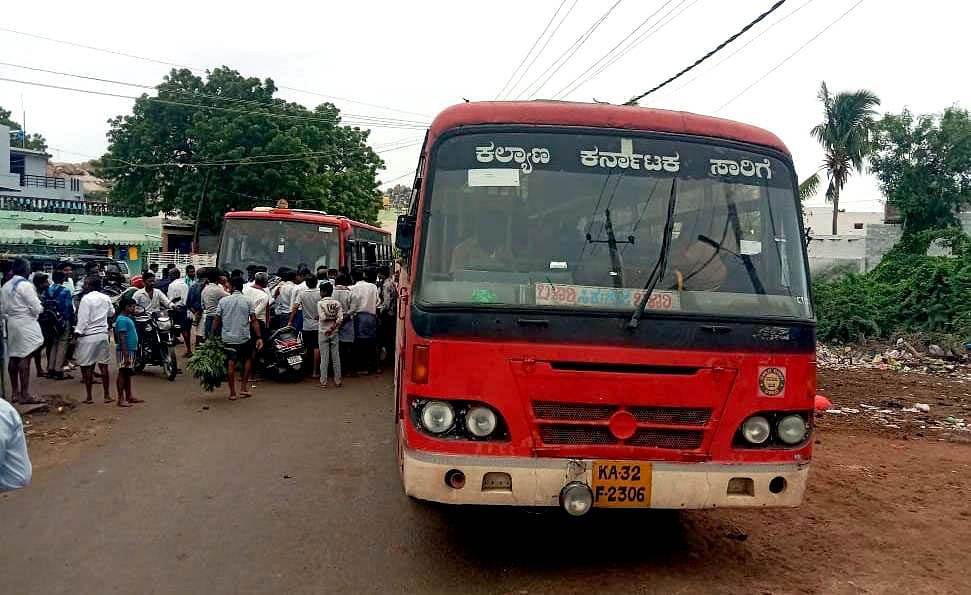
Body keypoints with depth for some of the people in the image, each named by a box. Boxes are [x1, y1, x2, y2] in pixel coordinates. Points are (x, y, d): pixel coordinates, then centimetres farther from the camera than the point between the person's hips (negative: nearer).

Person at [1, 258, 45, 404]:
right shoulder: (25, 285, -14)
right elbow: (37, 308, -14)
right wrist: (40, 308, 6)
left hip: (12, 325, 8)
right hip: (26, 325, -8)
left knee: (13, 358, 11)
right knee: (25, 358, -6)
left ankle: (15, 393, 19)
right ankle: (25, 395, -5)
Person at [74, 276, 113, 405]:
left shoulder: (86, 299, -11)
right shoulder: (106, 298, 6)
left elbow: (83, 318, -14)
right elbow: (111, 312, 23)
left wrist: (77, 332, -10)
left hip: (88, 336, -5)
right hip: (103, 334, 5)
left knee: (87, 366, 3)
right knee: (103, 365, 8)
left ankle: (89, 397, 6)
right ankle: (107, 395, 10)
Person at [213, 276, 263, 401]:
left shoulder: (223, 301, 1)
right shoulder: (247, 301, -2)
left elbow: (216, 320, 0)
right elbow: (254, 321, -7)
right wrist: (258, 337, -5)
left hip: (228, 338, 1)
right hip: (244, 337, -1)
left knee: (231, 363, 2)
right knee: (248, 359, 19)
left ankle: (232, 393, 5)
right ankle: (243, 387, 14)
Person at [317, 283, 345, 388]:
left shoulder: (320, 303, -10)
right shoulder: (337, 303, -1)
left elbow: (323, 317, -19)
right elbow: (340, 318, -10)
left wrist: (318, 317, 1)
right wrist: (333, 327, -9)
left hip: (323, 332, -3)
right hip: (335, 332, 3)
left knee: (324, 358, 2)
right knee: (336, 357, 8)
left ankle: (323, 381, 4)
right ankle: (338, 380, 13)